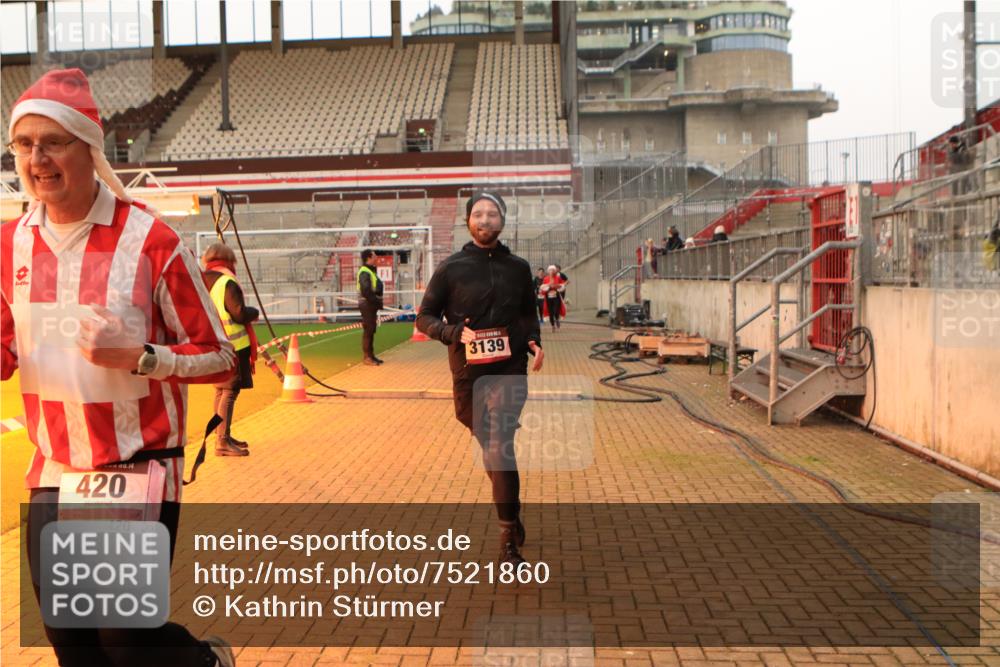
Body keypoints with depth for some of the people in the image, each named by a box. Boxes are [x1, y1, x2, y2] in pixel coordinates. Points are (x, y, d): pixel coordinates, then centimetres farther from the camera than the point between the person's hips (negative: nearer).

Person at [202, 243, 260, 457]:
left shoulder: (201, 281, 11)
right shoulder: (227, 282, -14)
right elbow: (240, 314, -18)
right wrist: (254, 312, 3)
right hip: (232, 345, -9)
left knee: (221, 390, 17)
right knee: (230, 391, -7)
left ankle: (223, 437, 25)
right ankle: (222, 442, -9)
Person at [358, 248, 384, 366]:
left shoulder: (370, 271, 17)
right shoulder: (364, 272, -15)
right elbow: (366, 291, -23)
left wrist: (378, 301, 9)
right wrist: (377, 301, -18)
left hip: (372, 304, 10)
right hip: (367, 304, -10)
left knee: (371, 330, 14)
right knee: (368, 331, -7)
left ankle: (370, 355, 21)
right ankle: (367, 357, -4)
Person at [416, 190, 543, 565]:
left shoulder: (518, 268, 7)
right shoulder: (451, 268, 0)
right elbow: (425, 317, 2)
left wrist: (534, 341, 2)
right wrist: (453, 332, -16)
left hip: (510, 371, -1)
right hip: (468, 375, 1)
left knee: (499, 448, -15)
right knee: (488, 445, 16)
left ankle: (509, 541, -9)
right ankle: (511, 510, 43)